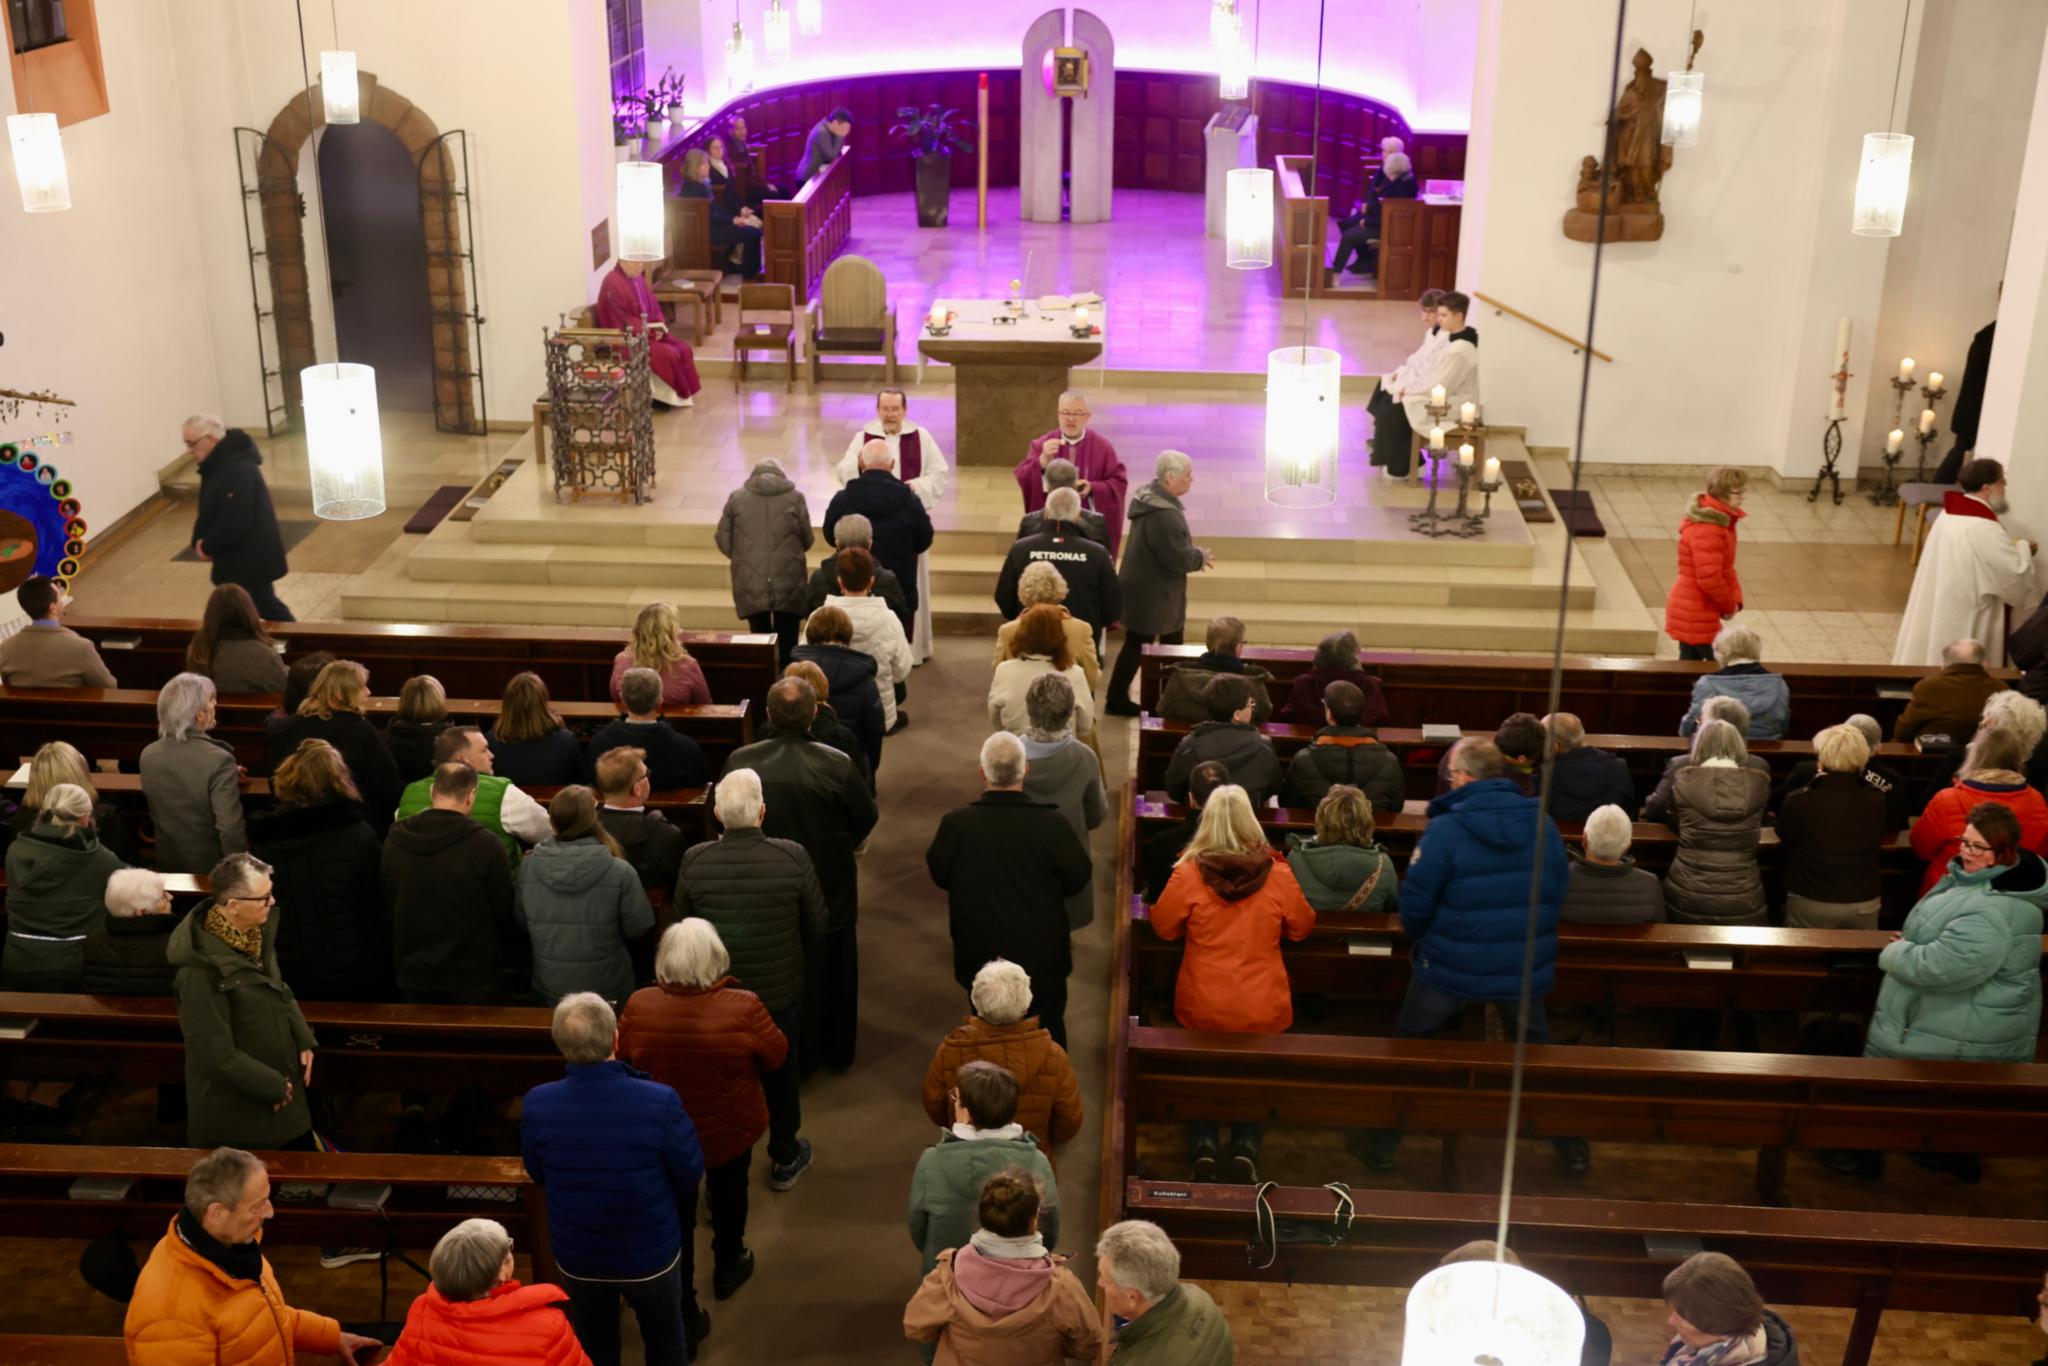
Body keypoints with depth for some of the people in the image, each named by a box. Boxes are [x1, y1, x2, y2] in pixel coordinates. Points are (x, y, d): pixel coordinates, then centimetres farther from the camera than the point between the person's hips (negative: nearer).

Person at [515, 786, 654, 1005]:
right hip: (606, 991, -2)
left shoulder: (528, 866, -12)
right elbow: (639, 927, -11)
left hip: (548, 989, 2)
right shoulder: (620, 872, -22)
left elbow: (521, 921, 2)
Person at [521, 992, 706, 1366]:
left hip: (576, 1257, 2)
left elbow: (537, 1175, -4)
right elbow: (691, 1174, -15)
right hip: (651, 1253, -2)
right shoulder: (660, 1102, -30)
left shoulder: (536, 1105, -23)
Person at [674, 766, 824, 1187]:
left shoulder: (694, 861, -20)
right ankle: (785, 1159, 38)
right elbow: (818, 923, -9)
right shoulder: (792, 857, -23)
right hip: (781, 991, -1)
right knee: (780, 1074, 21)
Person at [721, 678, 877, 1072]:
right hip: (829, 888, -1)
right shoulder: (838, 765, -24)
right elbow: (866, 818, -11)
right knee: (828, 972, 20)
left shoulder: (740, 762, -19)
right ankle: (833, 1051, 36)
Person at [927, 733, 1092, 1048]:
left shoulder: (956, 823, -20)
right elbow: (1080, 878, -9)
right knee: (1047, 1036, 20)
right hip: (1041, 954, -1)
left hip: (979, 955, 1)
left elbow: (939, 875, -3)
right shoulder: (1051, 823, -23)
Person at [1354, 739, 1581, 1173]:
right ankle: (1571, 1147, 32)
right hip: (1526, 969, 4)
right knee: (1536, 1046, 25)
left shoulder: (1445, 830, -18)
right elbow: (1559, 892, 5)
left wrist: (1418, 937, 7)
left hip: (1451, 970, -3)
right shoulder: (1543, 824, -5)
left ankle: (1381, 1145, 25)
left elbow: (1414, 903, -15)